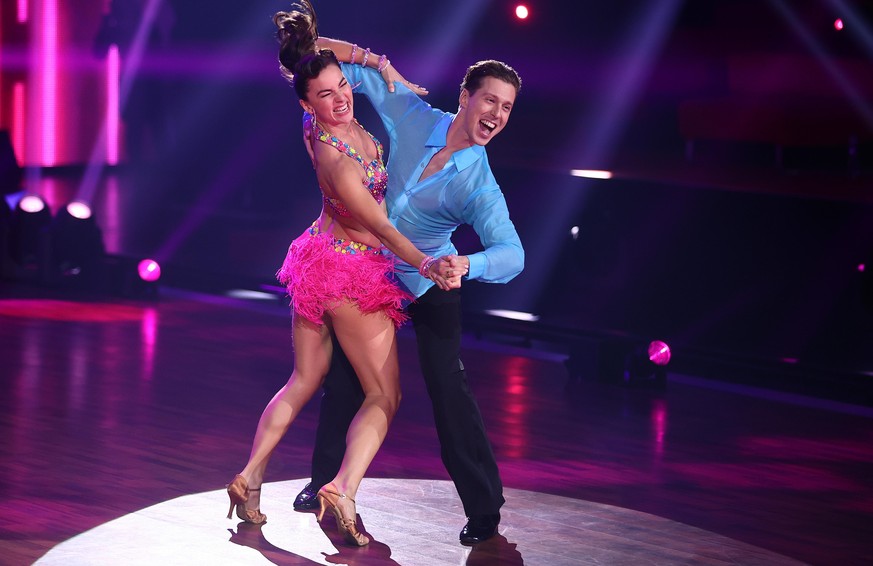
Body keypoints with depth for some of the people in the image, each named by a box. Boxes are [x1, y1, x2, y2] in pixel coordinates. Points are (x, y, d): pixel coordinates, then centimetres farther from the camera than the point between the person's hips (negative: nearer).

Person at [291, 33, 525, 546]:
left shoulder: (479, 183, -26)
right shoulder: (415, 118, -17)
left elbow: (511, 253, -40)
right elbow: (365, 68, -4)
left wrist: (466, 264, -57)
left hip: (429, 286, -4)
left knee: (449, 389, -12)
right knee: (345, 377, 11)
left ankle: (484, 508, -5)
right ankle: (327, 480, 30)